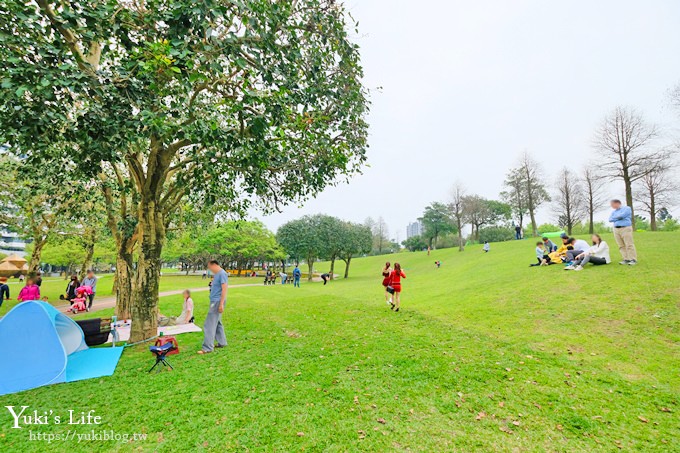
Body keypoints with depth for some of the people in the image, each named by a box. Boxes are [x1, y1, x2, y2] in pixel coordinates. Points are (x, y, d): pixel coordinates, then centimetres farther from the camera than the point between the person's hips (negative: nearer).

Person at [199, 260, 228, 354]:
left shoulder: (222, 274, -16)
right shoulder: (216, 274, 13)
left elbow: (224, 289, -20)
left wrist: (221, 304, -21)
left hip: (217, 302, -10)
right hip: (214, 301, 10)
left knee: (209, 325, -6)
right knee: (217, 323, 16)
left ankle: (207, 348, 0)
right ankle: (222, 342, 26)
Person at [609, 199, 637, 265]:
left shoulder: (627, 208, 2)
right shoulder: (613, 211, 19)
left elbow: (622, 215, -14)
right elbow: (610, 219, 7)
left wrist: (615, 217, 4)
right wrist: (618, 218, -6)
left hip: (625, 228, -6)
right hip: (616, 229, 6)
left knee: (629, 245, -8)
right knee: (621, 246, 2)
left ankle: (633, 259, -6)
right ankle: (626, 259, 5)